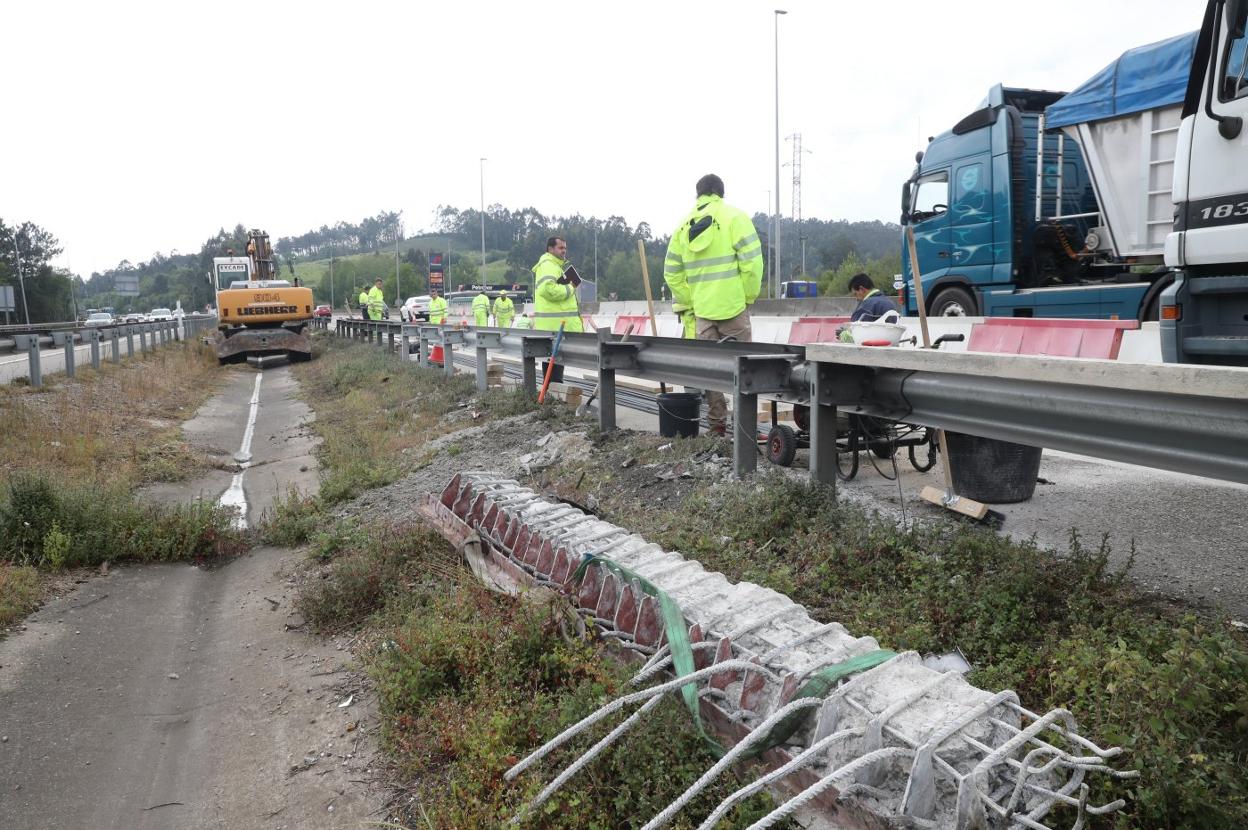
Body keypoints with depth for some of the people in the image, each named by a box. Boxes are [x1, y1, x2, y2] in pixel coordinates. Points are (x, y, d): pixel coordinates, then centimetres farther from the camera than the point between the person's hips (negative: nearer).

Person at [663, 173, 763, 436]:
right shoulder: (734, 217, -4)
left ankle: (716, 423, 14)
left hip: (702, 309, 4)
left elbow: (672, 272, 11)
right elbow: (751, 261, -11)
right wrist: (750, 296, 0)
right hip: (733, 306, -4)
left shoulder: (684, 226, 10)